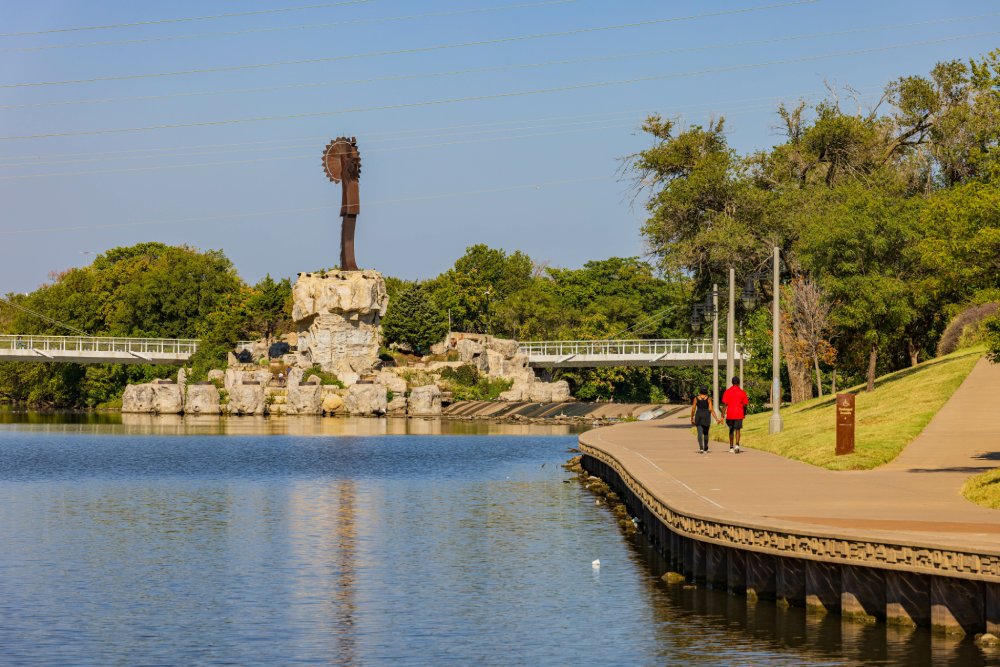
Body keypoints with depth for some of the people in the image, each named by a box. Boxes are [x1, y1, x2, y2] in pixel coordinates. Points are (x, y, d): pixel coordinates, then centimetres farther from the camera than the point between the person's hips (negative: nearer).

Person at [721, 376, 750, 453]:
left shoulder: (727, 392, 0)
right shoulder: (742, 392, 0)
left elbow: (725, 404, -5)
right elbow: (745, 405, 3)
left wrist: (723, 415, -5)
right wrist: (744, 413, 20)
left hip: (730, 414, 1)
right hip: (739, 414, -1)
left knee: (731, 430, 15)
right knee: (737, 430, -1)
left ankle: (731, 447, 22)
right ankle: (737, 445, -23)